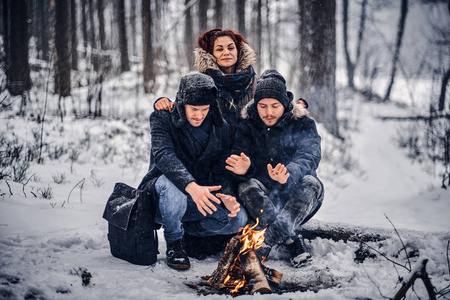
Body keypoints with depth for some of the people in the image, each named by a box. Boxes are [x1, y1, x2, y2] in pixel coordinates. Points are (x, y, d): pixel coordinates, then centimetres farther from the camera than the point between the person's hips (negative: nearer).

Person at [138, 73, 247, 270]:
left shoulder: (219, 128, 2)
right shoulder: (162, 119, -10)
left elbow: (221, 171, -2)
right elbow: (164, 156, -29)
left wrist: (225, 196, -26)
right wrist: (191, 186, -47)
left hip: (199, 200, 4)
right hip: (161, 199, -3)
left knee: (239, 218, -22)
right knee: (171, 183, -39)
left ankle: (188, 228, 6)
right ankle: (173, 243, -13)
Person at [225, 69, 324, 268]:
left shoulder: (303, 125, 0)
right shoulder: (246, 127, 5)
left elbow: (309, 158, -18)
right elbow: (239, 156, -9)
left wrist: (287, 175, -42)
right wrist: (243, 169, -37)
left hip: (295, 199, -1)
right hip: (262, 200, 1)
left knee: (311, 183, -32)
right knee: (247, 186, -30)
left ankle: (264, 244, -49)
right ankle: (292, 239, -41)